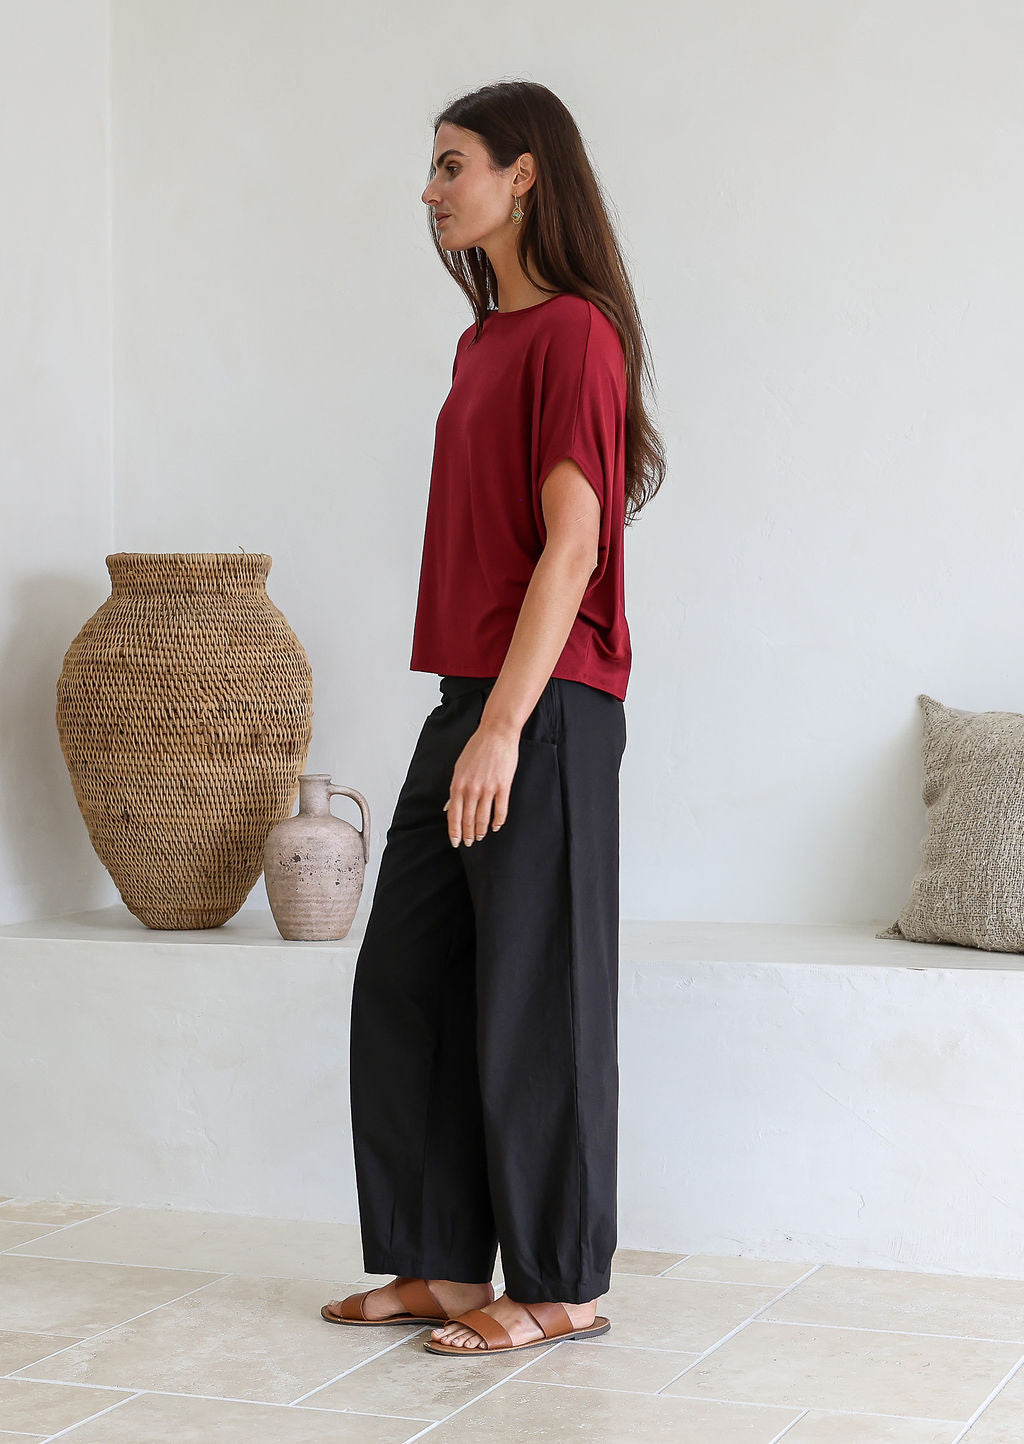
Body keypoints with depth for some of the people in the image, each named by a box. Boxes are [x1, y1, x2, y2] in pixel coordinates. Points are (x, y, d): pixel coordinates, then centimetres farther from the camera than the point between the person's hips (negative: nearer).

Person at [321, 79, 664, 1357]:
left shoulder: (574, 331, -10)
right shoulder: (485, 339, 17)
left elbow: (573, 546, -17)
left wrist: (506, 725, -21)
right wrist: (469, 715, 17)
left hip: (546, 710, -9)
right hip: (467, 700, 9)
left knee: (534, 1000, -2)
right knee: (404, 986, 11)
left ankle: (561, 1288, 10)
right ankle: (444, 1263, 21)